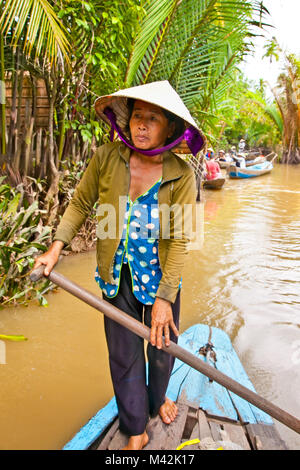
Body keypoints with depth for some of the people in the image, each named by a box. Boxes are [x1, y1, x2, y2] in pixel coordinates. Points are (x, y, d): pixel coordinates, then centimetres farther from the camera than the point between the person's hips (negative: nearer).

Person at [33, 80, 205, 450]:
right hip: (117, 276, 1)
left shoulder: (181, 175, -18)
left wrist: (164, 298, -19)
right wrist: (56, 248, -7)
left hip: (161, 277, 0)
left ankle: (158, 399, 54)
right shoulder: (106, 158, -14)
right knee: (124, 354, 12)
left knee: (162, 346, 19)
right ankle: (135, 430, 37)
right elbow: (81, 203, 1)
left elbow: (179, 239, -18)